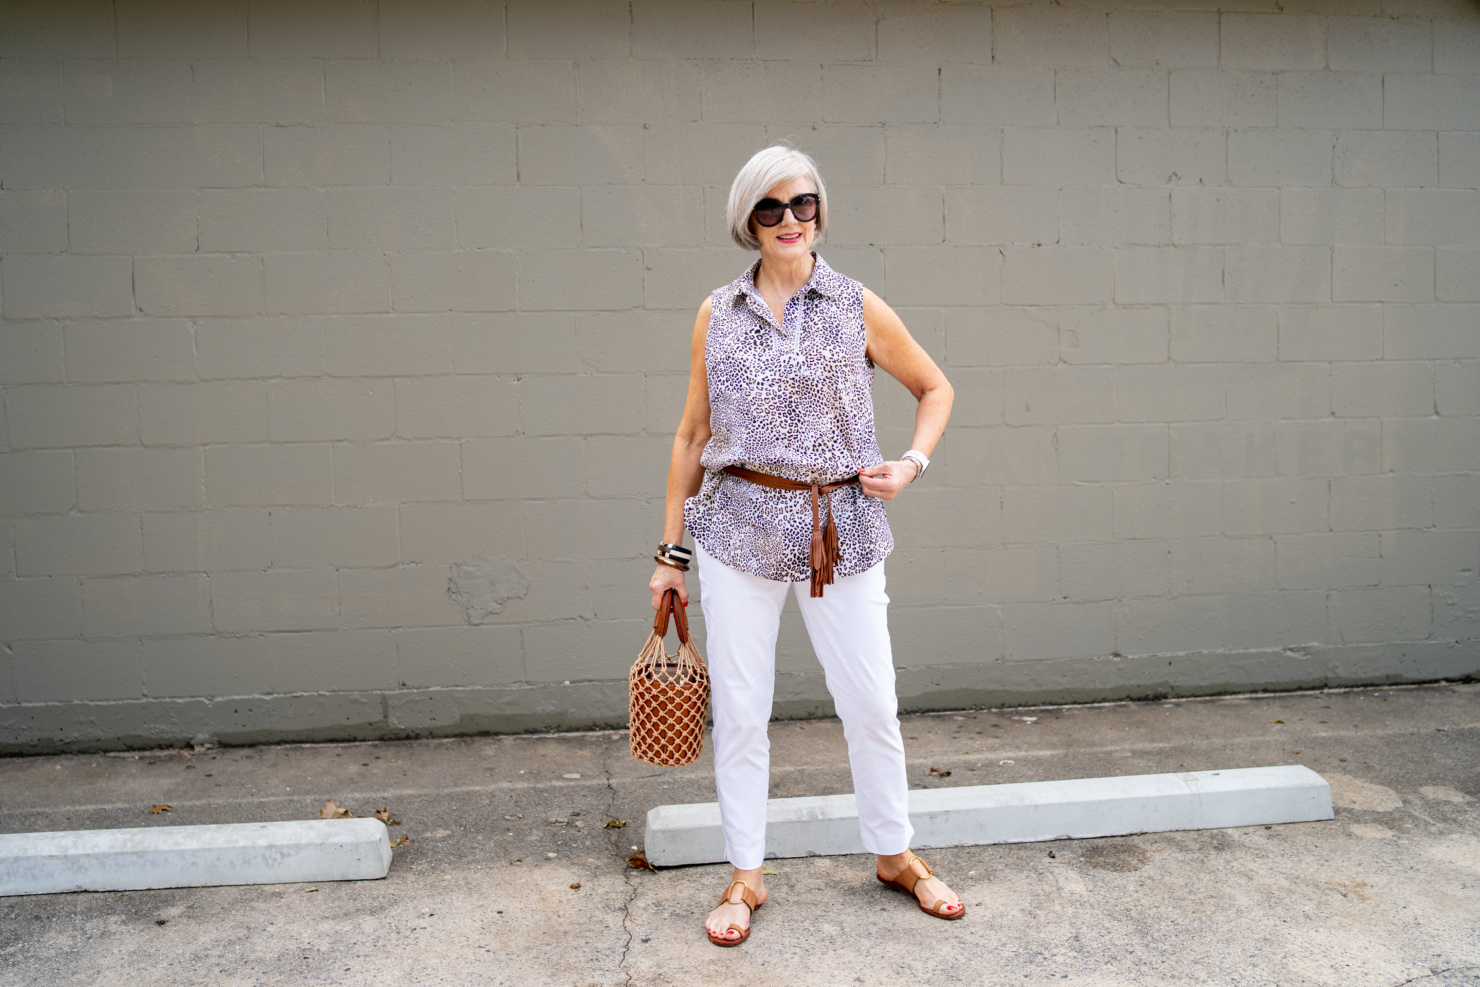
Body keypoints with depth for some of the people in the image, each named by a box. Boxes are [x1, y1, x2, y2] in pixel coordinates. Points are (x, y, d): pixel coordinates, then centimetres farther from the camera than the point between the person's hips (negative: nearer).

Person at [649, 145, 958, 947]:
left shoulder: (858, 308, 1)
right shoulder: (717, 315, 4)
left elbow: (935, 388, 14)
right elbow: (692, 436, 8)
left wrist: (912, 462, -4)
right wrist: (671, 549, 7)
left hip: (842, 531, 0)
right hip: (739, 529, 1)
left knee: (872, 705, 8)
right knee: (738, 709, 6)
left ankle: (895, 855, 32)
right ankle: (745, 876, 25)